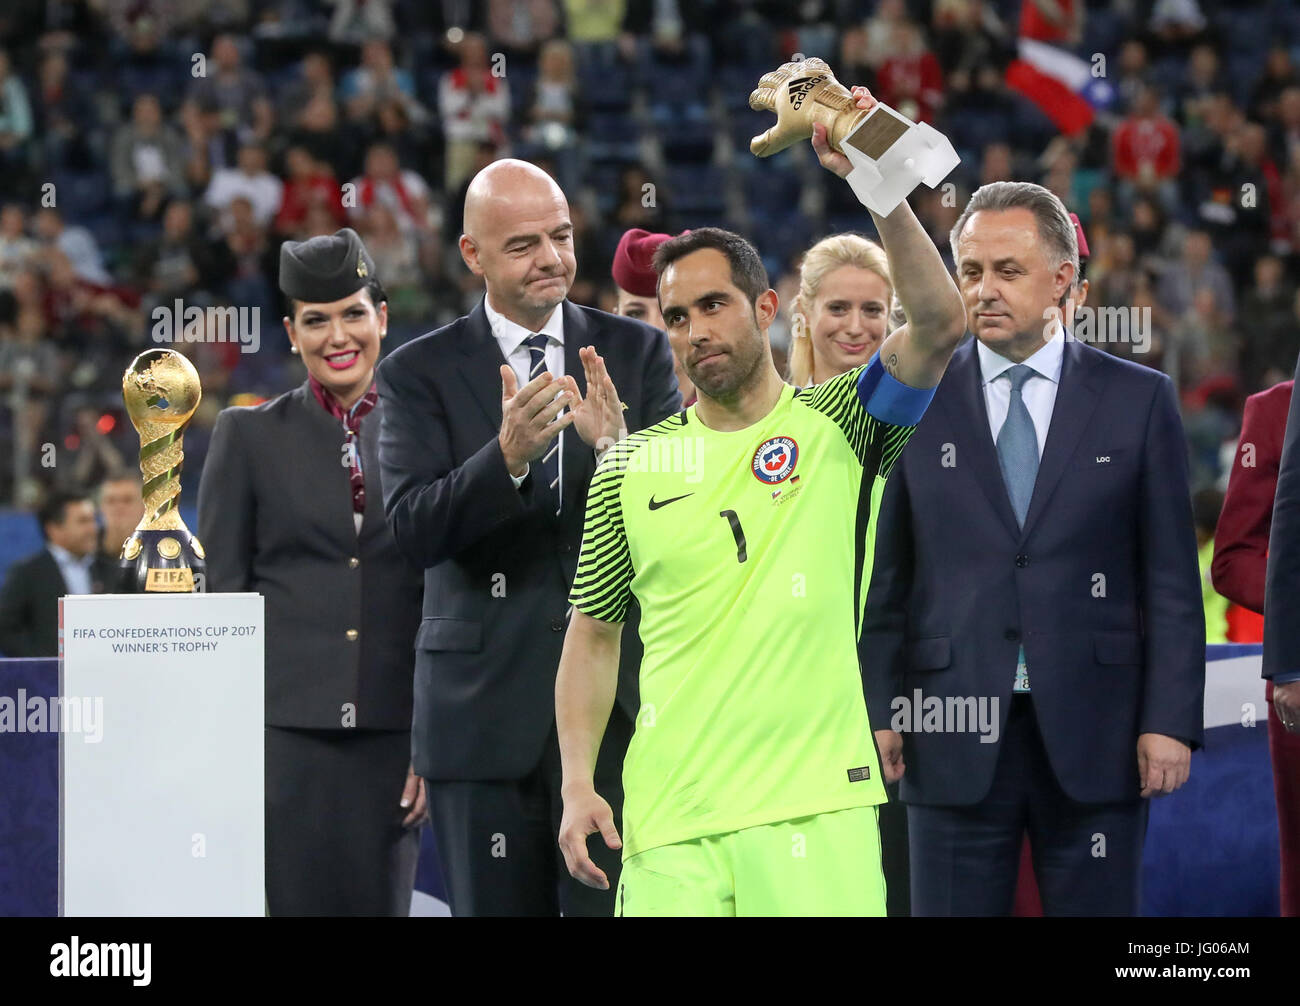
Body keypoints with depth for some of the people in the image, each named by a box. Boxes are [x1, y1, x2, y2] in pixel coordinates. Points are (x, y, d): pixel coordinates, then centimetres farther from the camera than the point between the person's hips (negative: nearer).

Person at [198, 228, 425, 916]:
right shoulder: (249, 436, 8)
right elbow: (219, 595, 6)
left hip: (391, 730, 1)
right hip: (283, 725, -1)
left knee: (380, 903, 1)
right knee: (293, 902, -6)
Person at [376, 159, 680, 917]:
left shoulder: (638, 354, 8)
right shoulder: (421, 372, 3)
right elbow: (414, 529, -9)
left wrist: (617, 444, -20)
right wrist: (508, 457, -26)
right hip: (486, 704, 0)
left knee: (619, 902, -6)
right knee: (496, 906, 5)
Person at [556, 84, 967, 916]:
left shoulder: (837, 426, 5)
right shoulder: (631, 466, 12)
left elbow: (940, 325, -10)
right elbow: (594, 633, 15)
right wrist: (578, 785, 5)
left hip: (816, 808, -2)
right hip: (668, 820, 2)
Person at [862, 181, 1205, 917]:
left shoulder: (1139, 400, 6)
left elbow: (1171, 576, 3)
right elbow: (885, 573, 7)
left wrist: (1170, 720, -4)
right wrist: (879, 710, 0)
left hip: (1093, 736, 0)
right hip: (955, 733, 0)